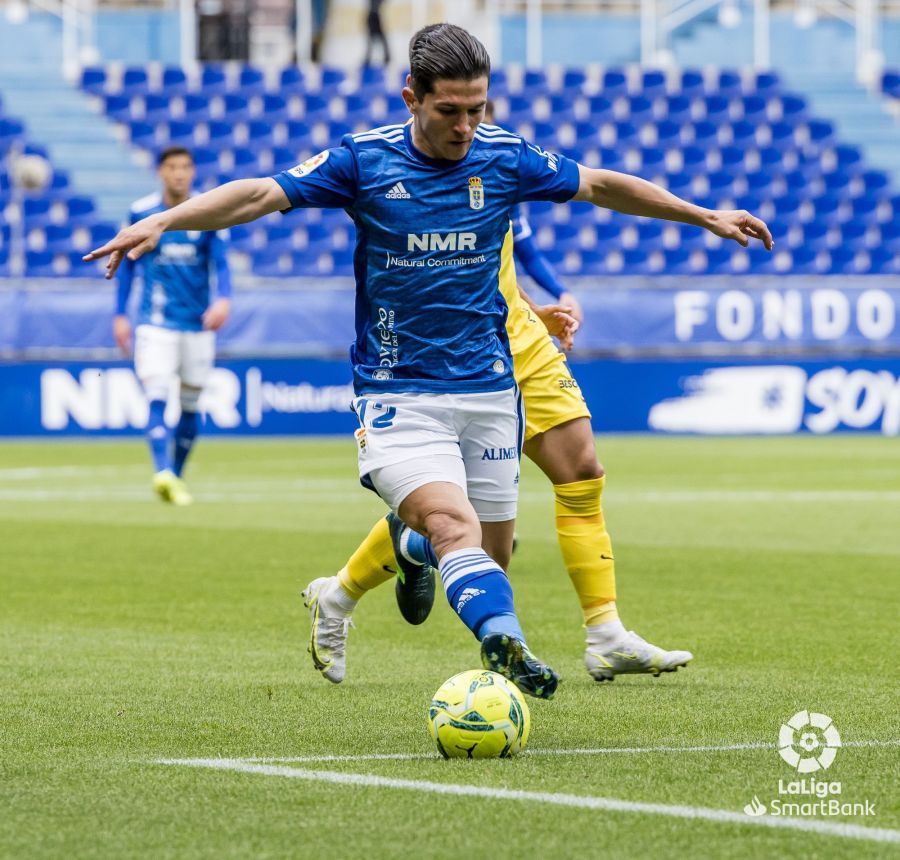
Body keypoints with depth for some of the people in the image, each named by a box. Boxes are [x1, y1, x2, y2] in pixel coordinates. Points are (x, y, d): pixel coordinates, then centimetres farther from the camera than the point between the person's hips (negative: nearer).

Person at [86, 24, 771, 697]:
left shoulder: (504, 157, 0)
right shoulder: (364, 160, -8)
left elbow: (599, 185, 14)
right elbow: (262, 194, -14)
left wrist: (705, 216, 20)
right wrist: (161, 222, -27)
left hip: (488, 388, 4)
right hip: (399, 392, -4)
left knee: (493, 546, 9)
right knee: (453, 525, -26)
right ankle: (503, 639, -45)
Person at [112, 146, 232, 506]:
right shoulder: (141, 213, 2)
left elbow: (220, 262, -4)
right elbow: (126, 264, 10)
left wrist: (223, 300, -23)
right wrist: (120, 315, 7)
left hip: (198, 324, 2)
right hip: (156, 323, -2)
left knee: (190, 405, 9)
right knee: (157, 398, -19)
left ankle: (177, 475, 25)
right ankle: (162, 473, -33)